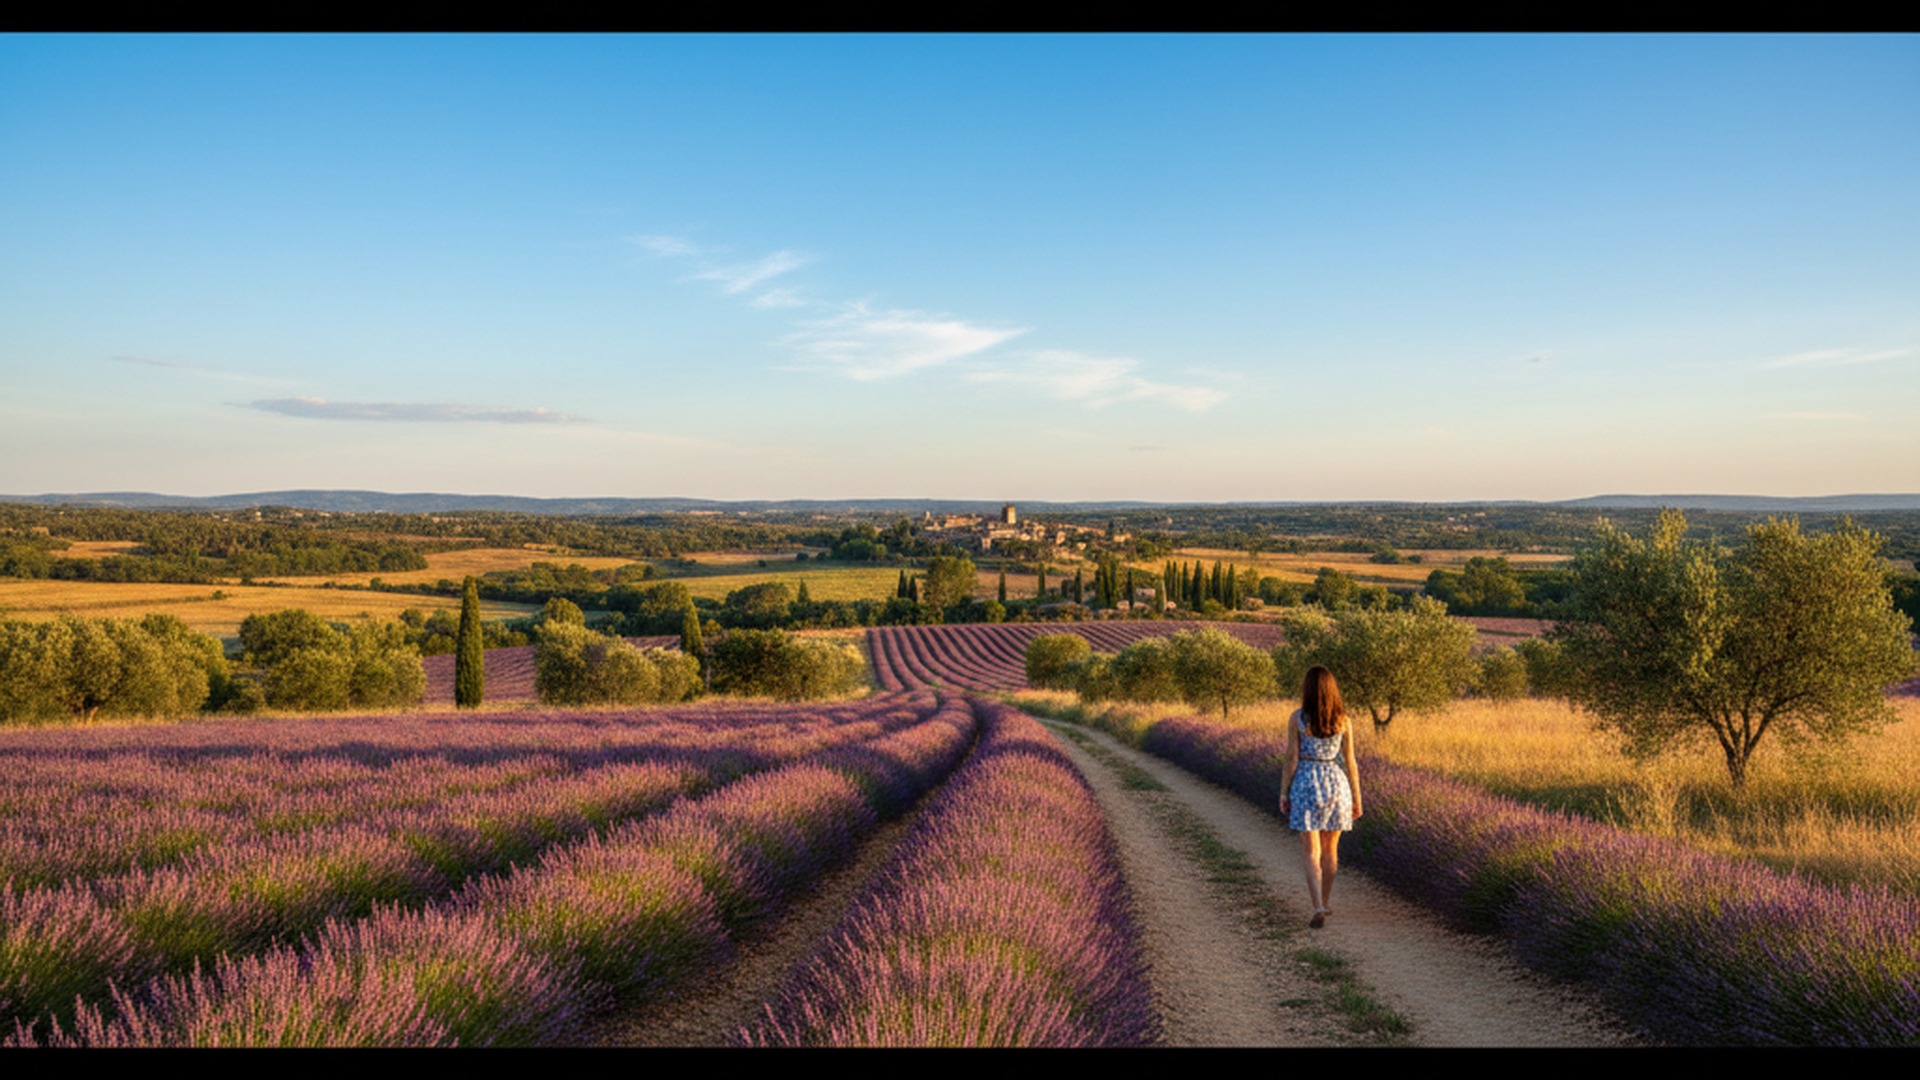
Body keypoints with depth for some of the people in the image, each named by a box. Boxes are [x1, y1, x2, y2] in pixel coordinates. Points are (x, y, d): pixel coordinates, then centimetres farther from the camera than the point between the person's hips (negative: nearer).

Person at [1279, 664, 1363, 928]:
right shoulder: (1343, 720, -3)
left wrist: (1283, 793, 1)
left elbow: (1291, 760, -8)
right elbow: (1350, 762, -1)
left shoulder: (1297, 719, -10)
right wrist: (1357, 798, 8)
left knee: (1310, 852, 0)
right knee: (1330, 849, 19)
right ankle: (1326, 901, 32)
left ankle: (1319, 909, -14)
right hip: (1337, 784, 3)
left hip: (1307, 786, -3)